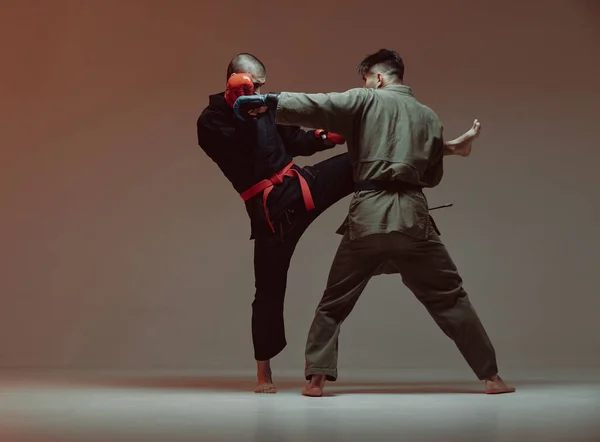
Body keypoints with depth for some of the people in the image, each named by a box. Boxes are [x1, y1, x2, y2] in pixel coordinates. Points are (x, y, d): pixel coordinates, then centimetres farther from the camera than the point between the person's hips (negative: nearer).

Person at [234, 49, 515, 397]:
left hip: (367, 215, -2)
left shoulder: (365, 101, 6)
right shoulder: (430, 117, 17)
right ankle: (491, 377, 8)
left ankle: (317, 378, 7)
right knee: (450, 298, 9)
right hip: (412, 216, 2)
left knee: (335, 302, 13)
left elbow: (311, 106, -7)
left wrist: (266, 101, -4)